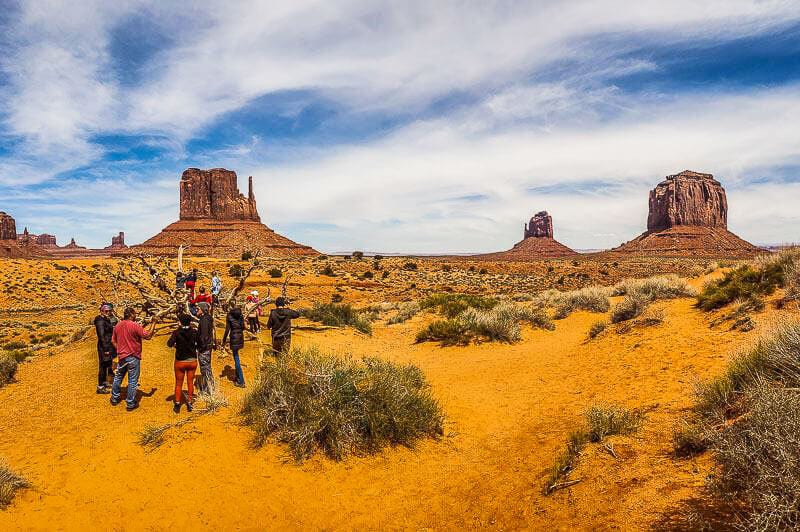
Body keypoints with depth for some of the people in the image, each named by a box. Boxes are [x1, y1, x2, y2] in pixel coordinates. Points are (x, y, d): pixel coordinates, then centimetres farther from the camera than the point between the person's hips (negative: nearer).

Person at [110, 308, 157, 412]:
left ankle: (114, 399, 35)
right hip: (133, 358, -6)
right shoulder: (135, 326, -18)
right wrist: (153, 323, -11)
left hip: (121, 356, 6)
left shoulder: (118, 325, 4)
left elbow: (113, 341, 11)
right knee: (132, 381, 3)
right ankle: (130, 404, 9)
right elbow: (148, 336, -18)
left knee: (118, 378, 23)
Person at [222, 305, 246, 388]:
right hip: (240, 336, 6)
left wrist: (224, 340, -1)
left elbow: (227, 329, -10)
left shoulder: (229, 316, -10)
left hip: (234, 337, -6)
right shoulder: (240, 314, 5)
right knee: (236, 357, 22)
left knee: (236, 359, -2)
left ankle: (241, 381, -2)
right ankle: (238, 377, 31)